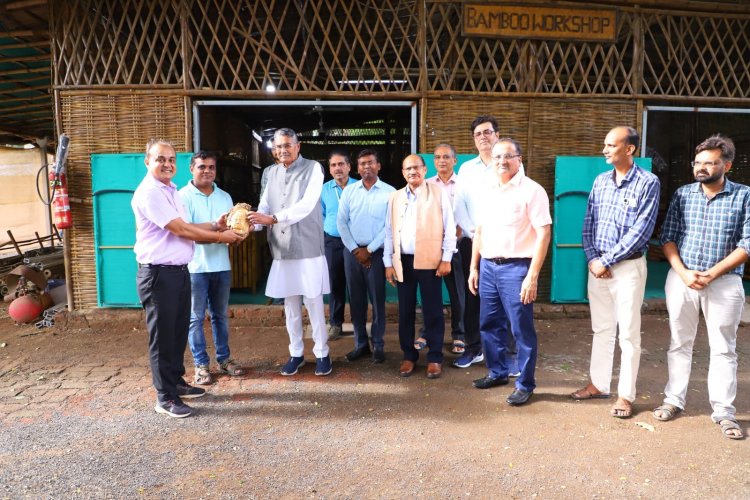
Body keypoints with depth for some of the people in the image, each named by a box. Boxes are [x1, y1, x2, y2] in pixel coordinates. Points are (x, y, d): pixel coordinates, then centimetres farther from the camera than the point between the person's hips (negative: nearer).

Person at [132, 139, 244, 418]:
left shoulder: (171, 191, 17)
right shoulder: (148, 193, -14)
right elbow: (180, 230, -17)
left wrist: (216, 225, 6)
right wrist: (220, 236, -9)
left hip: (179, 271, 9)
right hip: (158, 274, -9)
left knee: (179, 332, 17)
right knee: (162, 335, 1)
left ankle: (176, 383, 32)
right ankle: (165, 397, 13)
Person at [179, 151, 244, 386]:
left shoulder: (224, 197, 11)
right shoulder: (183, 196, -5)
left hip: (221, 265, 5)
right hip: (195, 267, -5)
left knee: (221, 315, 13)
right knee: (196, 317, 4)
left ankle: (223, 358, 25)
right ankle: (200, 364, 14)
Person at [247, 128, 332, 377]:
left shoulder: (313, 168, -5)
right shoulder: (273, 173, 14)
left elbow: (307, 205, -19)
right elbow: (264, 205, 5)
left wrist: (272, 218, -27)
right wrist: (252, 223, -17)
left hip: (308, 249, -5)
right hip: (282, 251, 5)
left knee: (314, 303, 2)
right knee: (290, 305, 12)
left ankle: (322, 353, 17)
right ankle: (296, 353, 25)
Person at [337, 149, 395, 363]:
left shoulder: (389, 192, -3)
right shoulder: (349, 191, 6)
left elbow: (390, 226, -7)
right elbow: (341, 222, 4)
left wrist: (369, 250, -10)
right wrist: (355, 249, -5)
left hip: (377, 252, -3)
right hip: (352, 251, 3)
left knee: (377, 300, 2)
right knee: (356, 300, 8)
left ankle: (378, 345, 13)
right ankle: (361, 344, 18)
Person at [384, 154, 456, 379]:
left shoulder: (439, 193, 0)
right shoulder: (395, 197, 10)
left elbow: (449, 228, -1)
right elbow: (389, 231, 9)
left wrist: (446, 259, -6)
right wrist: (388, 263, 4)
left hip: (430, 260, -3)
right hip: (403, 261, 3)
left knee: (432, 311, 3)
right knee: (405, 311, 9)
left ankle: (435, 357, 15)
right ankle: (409, 355, 22)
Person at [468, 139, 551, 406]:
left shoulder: (532, 190, -8)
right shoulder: (489, 191, 12)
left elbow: (543, 234, -12)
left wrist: (532, 276, -18)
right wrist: (474, 267, 13)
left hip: (516, 267, -6)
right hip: (488, 266, 7)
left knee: (521, 329, 3)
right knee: (489, 324, 15)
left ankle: (525, 384, 17)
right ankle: (497, 372, 33)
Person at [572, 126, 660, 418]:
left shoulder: (648, 182, -8)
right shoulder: (600, 181, 8)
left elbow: (640, 231, -15)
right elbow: (588, 223, 8)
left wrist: (606, 260, -14)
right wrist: (592, 258, -6)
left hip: (628, 266, -5)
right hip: (597, 266, 5)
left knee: (628, 333, 4)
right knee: (601, 329, 14)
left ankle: (626, 395, 15)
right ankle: (598, 384, 27)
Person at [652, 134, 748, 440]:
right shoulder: (682, 194, 4)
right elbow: (667, 238, 2)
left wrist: (711, 274, -14)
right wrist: (684, 273, -11)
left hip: (724, 282, -2)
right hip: (681, 279, 2)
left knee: (723, 348, 6)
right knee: (679, 343, 11)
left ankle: (724, 411, 16)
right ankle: (674, 400, 23)